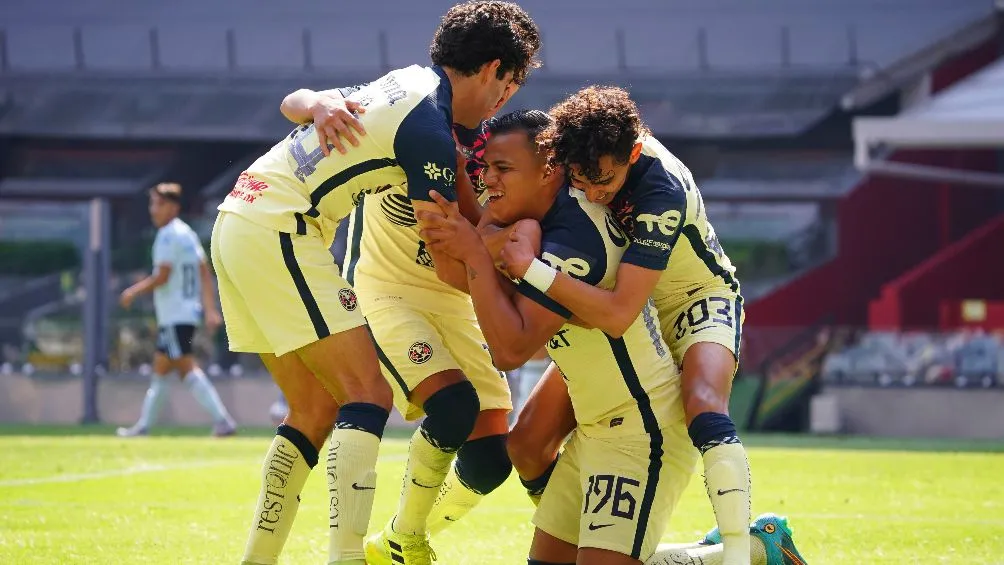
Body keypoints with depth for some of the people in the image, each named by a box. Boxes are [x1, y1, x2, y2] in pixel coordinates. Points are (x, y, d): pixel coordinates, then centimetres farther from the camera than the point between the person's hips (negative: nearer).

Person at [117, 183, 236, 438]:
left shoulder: (168, 235, -12)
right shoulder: (188, 233, 16)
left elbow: (162, 277, -17)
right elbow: (205, 274, 14)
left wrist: (133, 292, -5)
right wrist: (210, 309, 11)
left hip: (175, 317, -10)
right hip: (190, 312, 10)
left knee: (188, 369, -14)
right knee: (160, 368, 14)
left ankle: (223, 420, -22)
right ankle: (143, 425, 19)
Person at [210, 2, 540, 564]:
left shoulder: (406, 81, 14)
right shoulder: (431, 129, -13)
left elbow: (294, 100, 23)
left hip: (238, 220, 10)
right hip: (278, 231, -10)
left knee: (317, 408, 12)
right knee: (369, 392, -11)